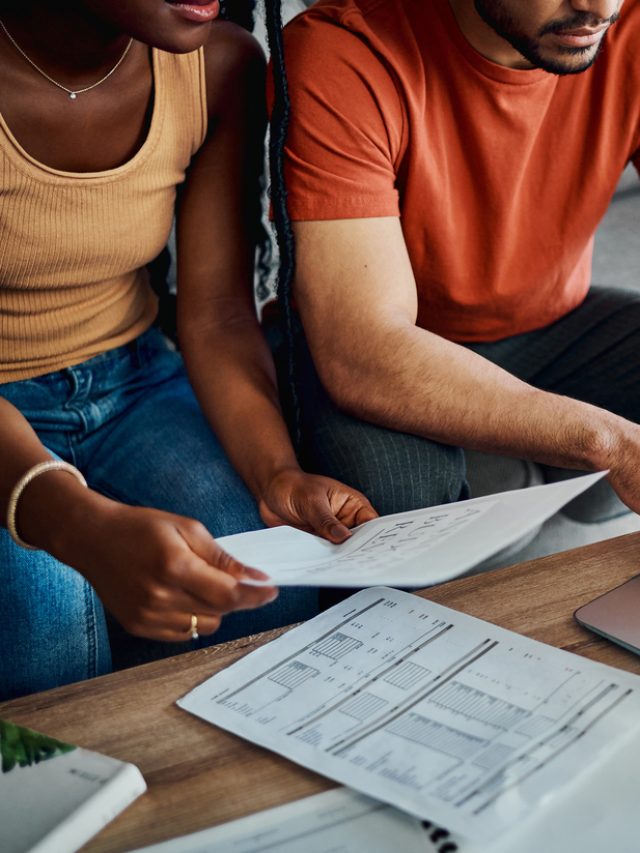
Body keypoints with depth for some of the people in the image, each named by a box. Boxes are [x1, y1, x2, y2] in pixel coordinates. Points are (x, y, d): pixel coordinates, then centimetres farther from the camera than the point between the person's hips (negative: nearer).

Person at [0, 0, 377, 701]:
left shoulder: (222, 65, -9)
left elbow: (217, 316, -6)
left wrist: (277, 475, -24)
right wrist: (84, 527, -47)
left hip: (131, 379, 4)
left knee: (271, 597, -21)